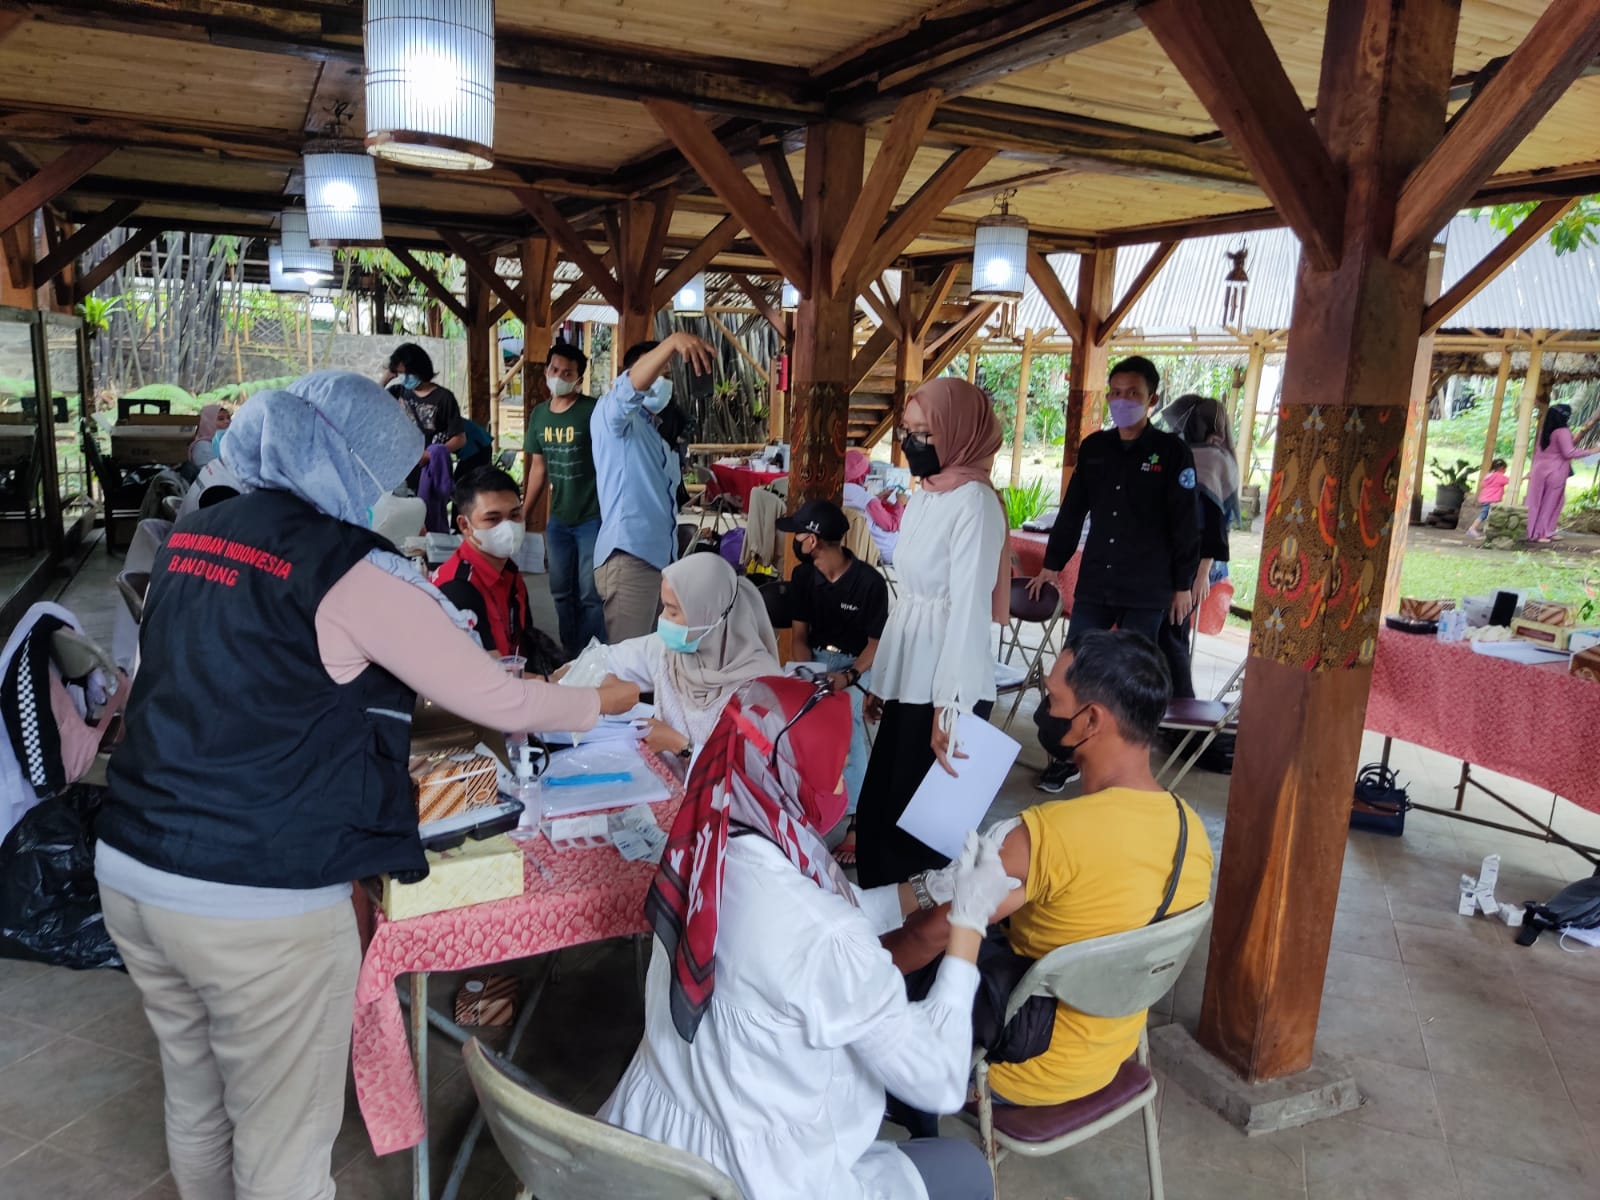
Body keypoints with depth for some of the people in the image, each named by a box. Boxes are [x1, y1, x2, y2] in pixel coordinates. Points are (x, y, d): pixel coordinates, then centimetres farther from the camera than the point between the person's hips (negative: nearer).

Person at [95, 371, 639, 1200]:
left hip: (131, 867, 8)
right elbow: (495, 701, -9)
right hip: (259, 900, -8)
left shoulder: (192, 536, 8)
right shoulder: (352, 569, -14)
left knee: (195, 1104, 26)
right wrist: (600, 701, 8)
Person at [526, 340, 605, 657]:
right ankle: (570, 654, 27)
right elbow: (538, 467, 15)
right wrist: (525, 513, 15)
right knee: (561, 592, 14)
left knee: (590, 594, -3)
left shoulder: (594, 411, -11)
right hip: (558, 520, 6)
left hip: (593, 518, -6)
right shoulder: (539, 414, 7)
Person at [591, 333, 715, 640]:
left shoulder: (658, 434, 24)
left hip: (658, 558, 9)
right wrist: (672, 342, -41)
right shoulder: (610, 414, -2)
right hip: (629, 557, -9)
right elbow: (630, 388, -25)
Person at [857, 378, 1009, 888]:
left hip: (946, 687, -8)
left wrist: (951, 704, -26)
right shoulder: (922, 498, 12)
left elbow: (970, 607, -21)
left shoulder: (975, 502, -13)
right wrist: (881, 680, 16)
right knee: (876, 810, 12)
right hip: (908, 680, 8)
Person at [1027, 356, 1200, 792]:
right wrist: (1051, 564, 15)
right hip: (1094, 583, 4)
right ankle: (1067, 756, 17)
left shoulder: (1172, 452, -4)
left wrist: (1183, 585, -5)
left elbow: (1186, 524, -3)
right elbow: (1072, 511, 14)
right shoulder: (1093, 448, 8)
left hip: (1146, 591, -3)